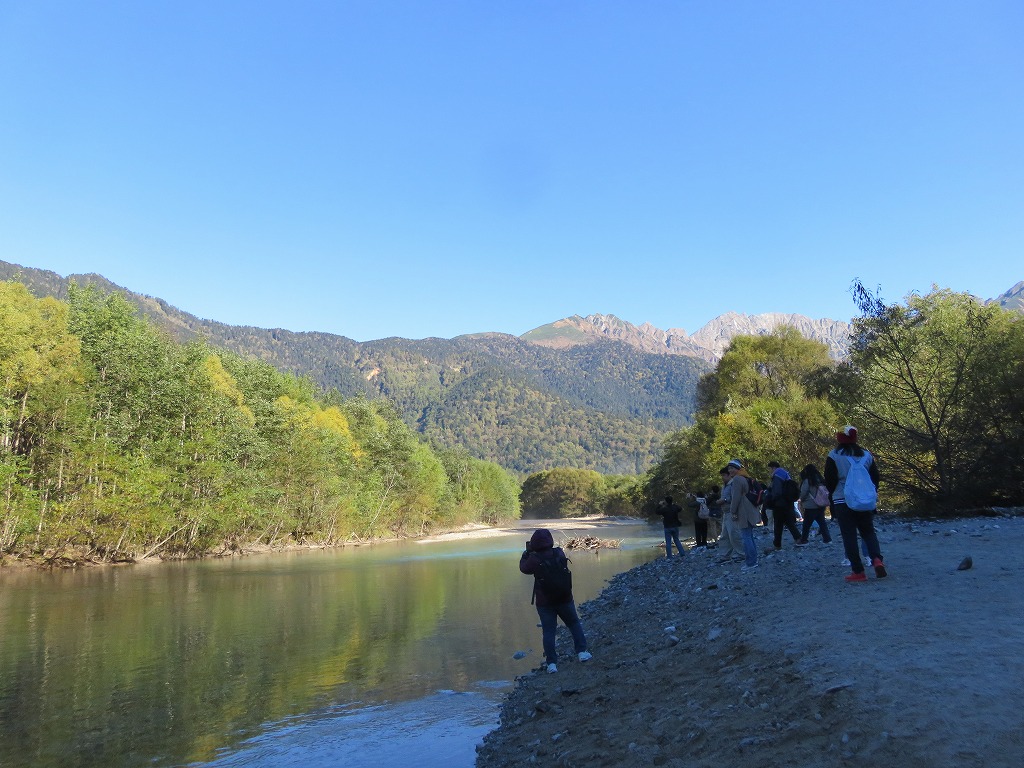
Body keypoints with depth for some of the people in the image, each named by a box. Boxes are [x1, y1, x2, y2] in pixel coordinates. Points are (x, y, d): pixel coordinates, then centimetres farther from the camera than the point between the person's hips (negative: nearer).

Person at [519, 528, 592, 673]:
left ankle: (551, 663, 3)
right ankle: (582, 652, 16)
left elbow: (523, 568, 2)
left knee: (548, 631, 5)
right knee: (574, 624, 20)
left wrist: (527, 552, 14)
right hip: (564, 598, 2)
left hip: (544, 602, -2)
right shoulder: (559, 553, -7)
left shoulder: (534, 559, -17)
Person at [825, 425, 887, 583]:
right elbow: (875, 478, 10)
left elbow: (830, 481, -7)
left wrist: (834, 494, 13)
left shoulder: (834, 456, -7)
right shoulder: (866, 454, 6)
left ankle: (858, 571, -3)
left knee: (849, 536, 1)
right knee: (868, 531, 16)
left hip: (843, 502, -4)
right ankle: (877, 559, -8)